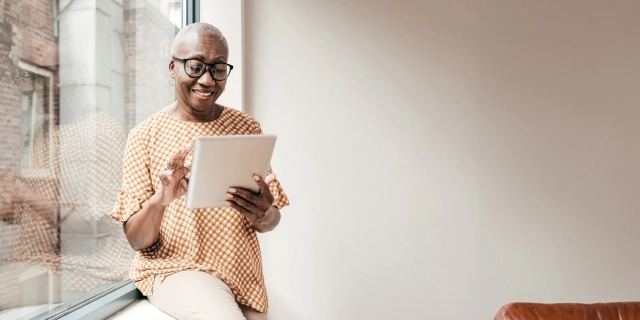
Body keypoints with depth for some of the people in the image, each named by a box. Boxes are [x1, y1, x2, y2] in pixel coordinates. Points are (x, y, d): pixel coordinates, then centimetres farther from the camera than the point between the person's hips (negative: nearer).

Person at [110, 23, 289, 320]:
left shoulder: (247, 128, 3)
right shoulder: (145, 135, -5)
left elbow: (271, 222, 4)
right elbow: (136, 239, -7)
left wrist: (263, 215, -21)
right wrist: (159, 200, -29)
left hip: (243, 274, 4)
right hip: (173, 269, -3)